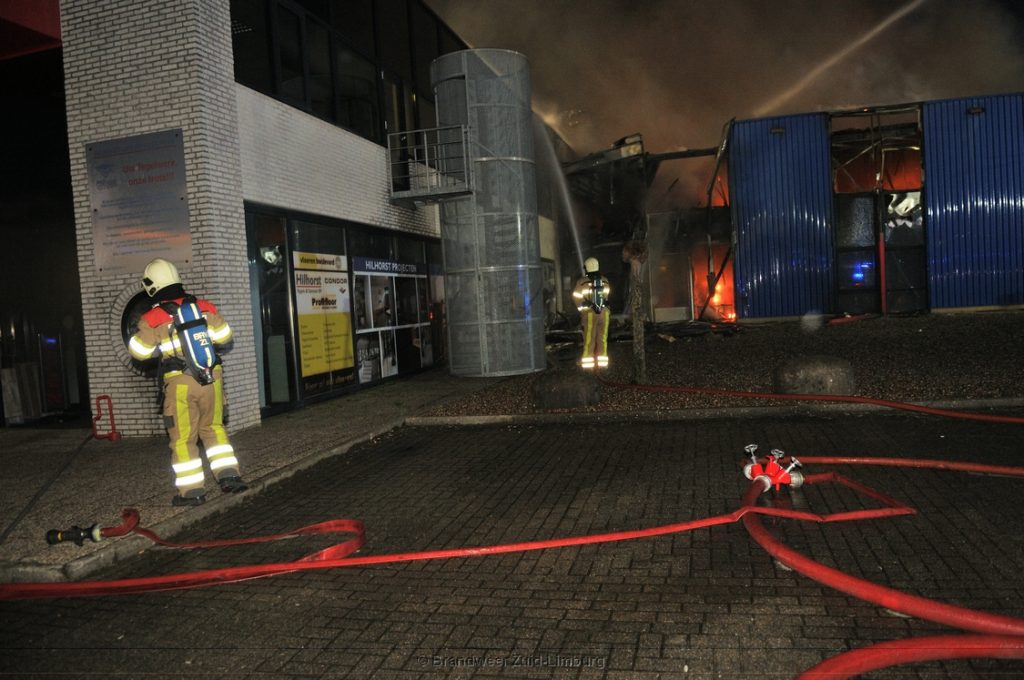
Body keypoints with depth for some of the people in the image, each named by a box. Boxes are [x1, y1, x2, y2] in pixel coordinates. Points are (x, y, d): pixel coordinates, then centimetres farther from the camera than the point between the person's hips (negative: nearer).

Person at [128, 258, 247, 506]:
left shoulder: (153, 319, -7)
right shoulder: (204, 307, 1)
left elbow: (138, 350, 1)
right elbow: (224, 336, 8)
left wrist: (144, 331, 18)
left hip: (180, 383, -3)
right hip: (211, 376, 3)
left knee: (183, 438, 8)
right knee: (213, 427, 20)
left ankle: (192, 490, 12)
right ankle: (229, 475, 14)